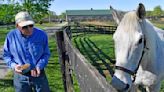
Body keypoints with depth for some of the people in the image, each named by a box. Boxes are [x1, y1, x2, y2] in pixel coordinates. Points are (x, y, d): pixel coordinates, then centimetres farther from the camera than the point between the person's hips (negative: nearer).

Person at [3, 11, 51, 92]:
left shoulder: (42, 35, -11)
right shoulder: (11, 36, -10)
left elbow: (46, 54, -2)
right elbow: (6, 55, 2)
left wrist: (39, 66, -19)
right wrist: (13, 65, -16)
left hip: (38, 74, 0)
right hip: (20, 76, 1)